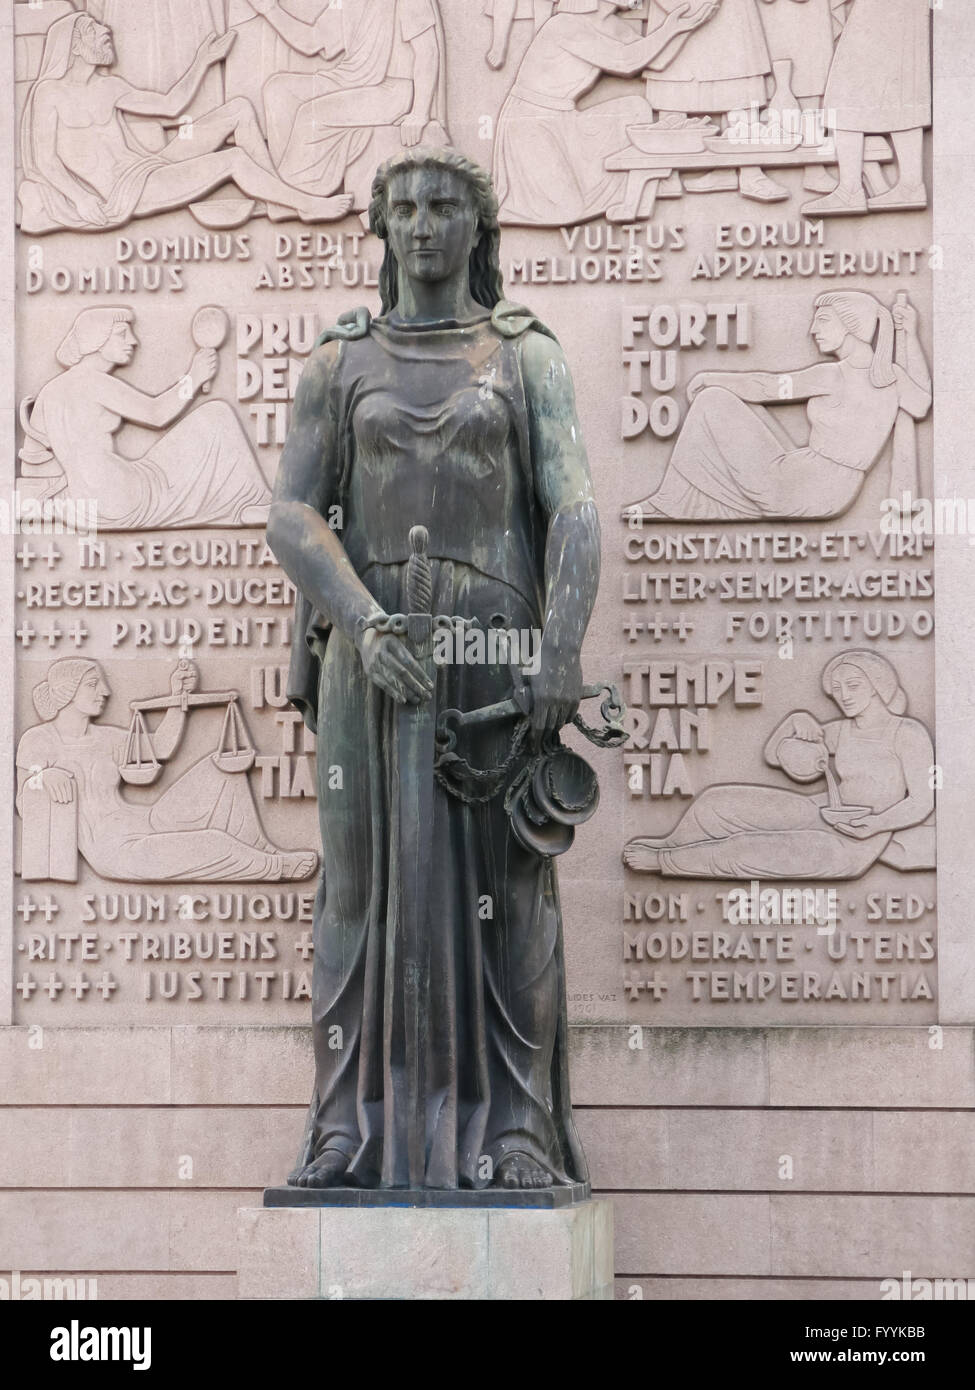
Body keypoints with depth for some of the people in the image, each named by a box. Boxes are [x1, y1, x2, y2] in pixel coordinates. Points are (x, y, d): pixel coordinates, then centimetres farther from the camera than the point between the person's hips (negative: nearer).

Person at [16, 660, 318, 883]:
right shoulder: (38, 740, 1)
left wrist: (179, 698, -1)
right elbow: (25, 807, -7)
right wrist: (43, 776, -29)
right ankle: (277, 867, -3)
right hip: (113, 849, -7)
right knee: (210, 845, -28)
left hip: (147, 825, 7)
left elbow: (160, 749, 9)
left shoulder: (105, 738, 18)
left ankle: (260, 851, 0)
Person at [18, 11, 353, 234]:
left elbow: (170, 105, 21)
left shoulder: (108, 87, 16)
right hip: (126, 193, -8)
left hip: (152, 169, 8)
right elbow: (45, 160, -12)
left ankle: (278, 202, -5)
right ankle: (306, 205, -5)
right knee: (236, 159, -23)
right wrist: (81, 199, -26)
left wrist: (202, 62, 14)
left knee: (240, 109, -1)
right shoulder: (49, 92, -5)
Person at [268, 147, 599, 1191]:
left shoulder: (529, 359, 8)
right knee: (364, 881, -1)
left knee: (504, 885, -4)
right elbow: (291, 520, 0)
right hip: (369, 649, 1)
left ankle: (514, 1134, -1)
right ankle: (353, 1132, 4)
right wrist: (365, 627, -19)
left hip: (494, 649, -1)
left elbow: (574, 511, -3)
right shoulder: (338, 366, 11)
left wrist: (565, 653, -19)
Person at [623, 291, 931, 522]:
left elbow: (766, 386, -10)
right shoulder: (892, 375, 2)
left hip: (789, 487, -9)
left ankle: (668, 504, 7)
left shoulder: (834, 376, -18)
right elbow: (921, 404, 24)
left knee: (713, 401, -1)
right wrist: (911, 333, 19)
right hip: (834, 497, 9)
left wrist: (708, 378, 4)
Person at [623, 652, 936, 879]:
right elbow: (772, 754, 17)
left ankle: (664, 861, -1)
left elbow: (922, 802, -15)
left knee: (746, 851, -21)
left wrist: (876, 823, -31)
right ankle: (674, 844, 25)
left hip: (853, 845, -7)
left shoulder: (907, 732, -11)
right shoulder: (842, 731, 9)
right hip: (824, 813, 7)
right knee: (718, 802, 0)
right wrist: (795, 720, -3)